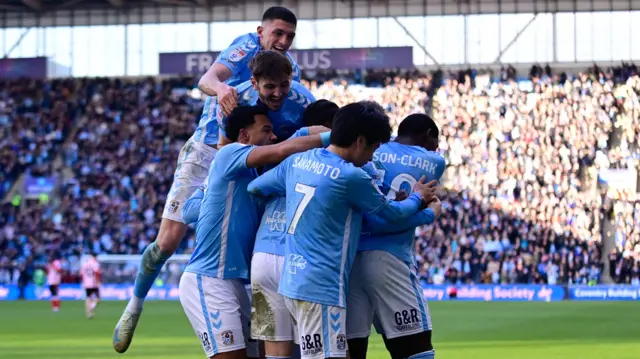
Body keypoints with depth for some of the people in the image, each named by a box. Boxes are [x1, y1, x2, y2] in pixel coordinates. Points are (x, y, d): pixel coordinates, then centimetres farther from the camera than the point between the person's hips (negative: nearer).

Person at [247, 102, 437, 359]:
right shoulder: (351, 177, -12)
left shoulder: (298, 161, 7)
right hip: (321, 286, -9)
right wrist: (418, 198, 24)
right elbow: (392, 213, 3)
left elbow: (254, 187, 19)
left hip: (292, 280, 9)